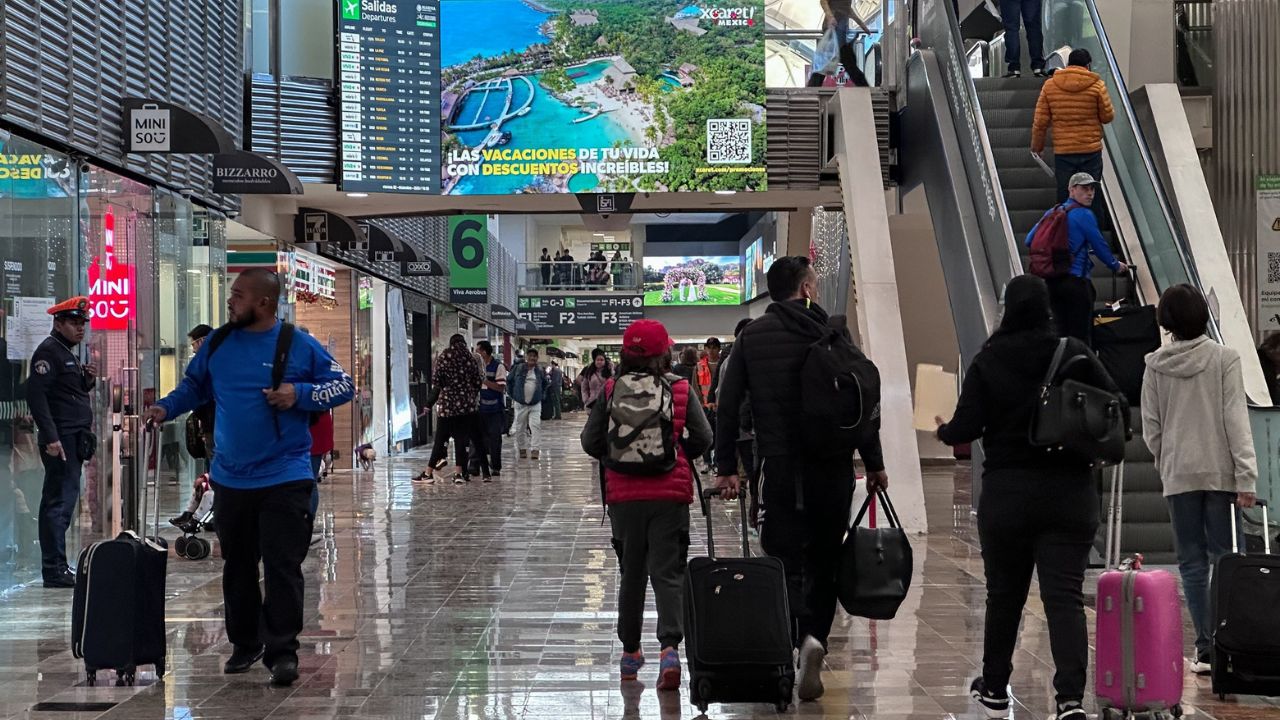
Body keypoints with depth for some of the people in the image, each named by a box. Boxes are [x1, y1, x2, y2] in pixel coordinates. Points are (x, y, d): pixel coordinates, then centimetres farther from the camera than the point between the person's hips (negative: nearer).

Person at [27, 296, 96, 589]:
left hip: (75, 438, 10)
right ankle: (55, 569, -9)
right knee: (60, 501, -10)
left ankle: (55, 567, 17)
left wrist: (89, 380, 7)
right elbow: (36, 394, -19)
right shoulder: (49, 351, -10)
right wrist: (50, 438, -24)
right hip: (61, 438, -10)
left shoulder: (69, 353, 20)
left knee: (61, 500, 12)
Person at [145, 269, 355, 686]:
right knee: (237, 566, 14)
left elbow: (343, 386, -1)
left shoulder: (299, 346, -6)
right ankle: (244, 645, 28)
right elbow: (194, 385, 19)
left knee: (282, 566, -7)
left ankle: (282, 651, -2)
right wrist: (167, 408, 1)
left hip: (284, 479, -4)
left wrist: (299, 393, -15)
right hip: (230, 479, 5)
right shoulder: (218, 344, 5)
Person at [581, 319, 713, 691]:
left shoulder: (610, 390, -2)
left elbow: (591, 442, -1)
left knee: (631, 572, 16)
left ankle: (630, 652, 24)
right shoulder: (681, 388, -2)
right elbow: (702, 438, -3)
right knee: (668, 573, 0)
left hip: (624, 494, 1)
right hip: (670, 493, -1)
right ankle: (670, 648, -18)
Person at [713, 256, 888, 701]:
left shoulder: (752, 336, 4)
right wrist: (874, 463, 5)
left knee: (785, 561, 2)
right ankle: (813, 638, -4)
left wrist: (726, 467, 6)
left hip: (781, 468, 0)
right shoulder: (834, 331, 1)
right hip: (833, 466, 0)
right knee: (823, 562, 12)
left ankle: (792, 647, -16)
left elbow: (728, 405, 1)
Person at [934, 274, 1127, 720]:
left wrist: (944, 431, 13)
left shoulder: (988, 361, -5)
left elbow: (965, 428, -9)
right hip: (1070, 494, 0)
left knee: (1004, 594, 15)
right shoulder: (1075, 354, -3)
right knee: (1065, 596, -1)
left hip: (1006, 495, 0)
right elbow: (1119, 410, -4)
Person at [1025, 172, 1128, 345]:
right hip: (1076, 279, -7)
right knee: (1081, 336, -3)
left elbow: (1030, 240, 11)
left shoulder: (1053, 212, 12)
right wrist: (1116, 266, 16)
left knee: (1062, 333, 11)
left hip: (1053, 281, 7)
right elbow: (1099, 245, -2)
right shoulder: (1084, 215, -8)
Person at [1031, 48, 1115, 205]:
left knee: (1064, 195, 8)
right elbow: (1108, 116, 0)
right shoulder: (1097, 85, -5)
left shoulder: (1050, 85, 0)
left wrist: (1036, 146, 12)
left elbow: (1040, 121, 1)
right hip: (1091, 151, -1)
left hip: (1062, 151, 1)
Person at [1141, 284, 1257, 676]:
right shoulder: (1224, 358, -6)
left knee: (1192, 563, 6)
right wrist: (1246, 476, -9)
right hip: (1220, 471, -1)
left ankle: (1205, 649, 4)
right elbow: (1236, 419, -9)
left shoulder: (1155, 364, 1)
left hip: (1178, 474, 1)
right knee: (1224, 559, 5)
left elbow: (1150, 426, 3)